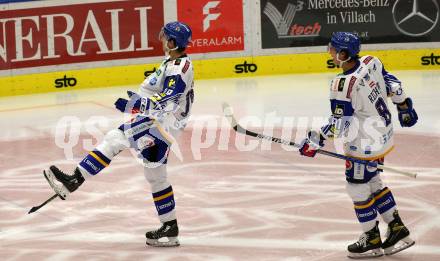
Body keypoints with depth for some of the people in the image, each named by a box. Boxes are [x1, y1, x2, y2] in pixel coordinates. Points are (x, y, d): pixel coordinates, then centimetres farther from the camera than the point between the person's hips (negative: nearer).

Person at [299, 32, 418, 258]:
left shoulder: (342, 85, -27)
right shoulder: (371, 62, -5)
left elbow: (338, 124, -23)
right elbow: (392, 84, 10)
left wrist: (315, 141, -15)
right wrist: (404, 106, 25)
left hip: (364, 144, -9)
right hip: (383, 134, 9)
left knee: (357, 187, 8)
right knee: (372, 182, 22)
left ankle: (372, 241, 19)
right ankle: (397, 230, 27)